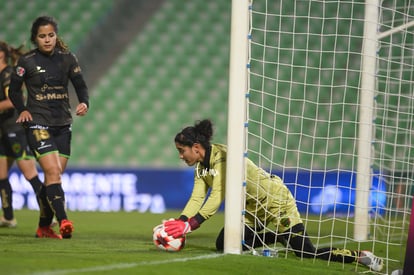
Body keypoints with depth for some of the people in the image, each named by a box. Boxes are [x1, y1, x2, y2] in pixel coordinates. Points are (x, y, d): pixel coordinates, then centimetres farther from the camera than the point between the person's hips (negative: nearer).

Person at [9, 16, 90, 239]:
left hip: (63, 124, 4)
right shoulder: (27, 61, -4)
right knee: (53, 172, -19)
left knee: (54, 176, 6)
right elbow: (14, 90, 6)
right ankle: (63, 221, -28)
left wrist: (84, 103, -12)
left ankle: (44, 226, 17)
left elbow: (80, 86, 7)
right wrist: (22, 110, -10)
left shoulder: (67, 58, 3)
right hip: (38, 124, -4)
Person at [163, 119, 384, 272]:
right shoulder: (201, 165, 0)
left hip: (276, 201, -9)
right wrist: (179, 223, -22)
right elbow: (197, 199, -7)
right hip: (253, 209, 9)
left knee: (306, 252, -14)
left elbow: (216, 199, -35)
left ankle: (361, 256, 4)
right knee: (223, 245, 0)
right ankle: (279, 238, 16)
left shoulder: (222, 158, -28)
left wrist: (190, 225, -39)